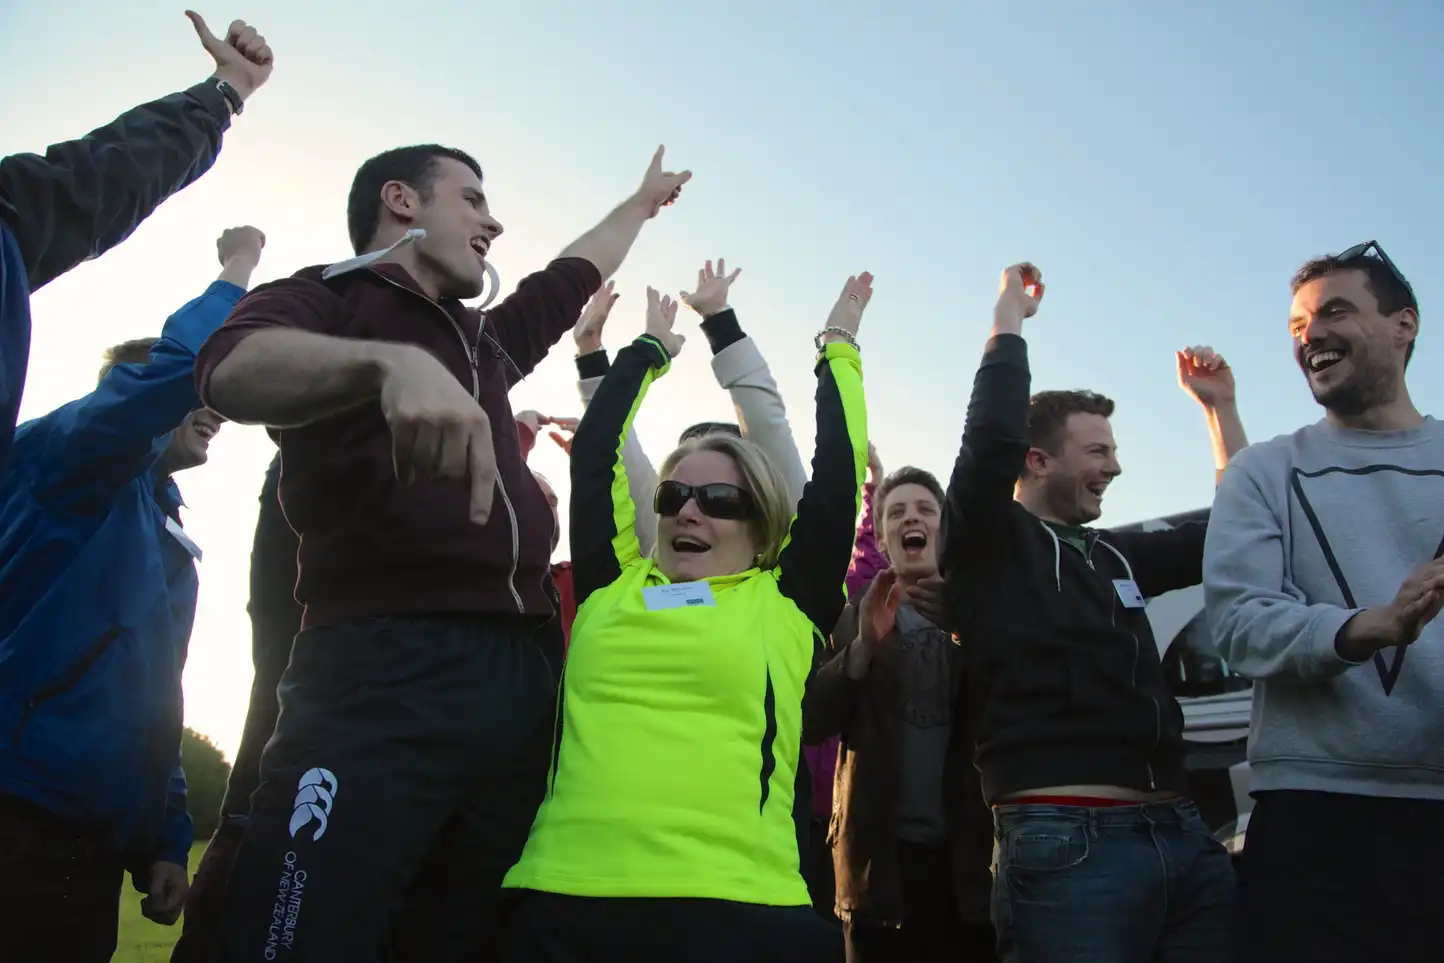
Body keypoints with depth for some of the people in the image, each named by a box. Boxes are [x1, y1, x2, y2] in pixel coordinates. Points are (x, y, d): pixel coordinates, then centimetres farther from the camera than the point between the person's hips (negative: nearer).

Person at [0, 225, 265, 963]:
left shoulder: (173, 545, 22)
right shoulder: (64, 457, 0)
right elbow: (173, 371, -21)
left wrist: (165, 841, 13)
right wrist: (235, 273, -6)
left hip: (97, 838, 8)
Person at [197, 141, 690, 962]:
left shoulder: (484, 341, 27)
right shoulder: (325, 298, 8)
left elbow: (577, 274, 46)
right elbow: (233, 370, -15)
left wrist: (643, 201, 61)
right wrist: (393, 363, -33)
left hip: (525, 679, 7)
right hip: (382, 674, -6)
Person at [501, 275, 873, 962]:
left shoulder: (787, 602, 10)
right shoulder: (611, 586, 16)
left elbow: (837, 471, 11)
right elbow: (593, 456, 21)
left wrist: (837, 348, 24)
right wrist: (649, 350, 33)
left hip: (736, 904, -2)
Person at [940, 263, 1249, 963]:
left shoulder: (1116, 556, 23)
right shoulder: (991, 542, 2)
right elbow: (993, 437, -15)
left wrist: (1220, 407, 26)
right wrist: (1010, 315, -2)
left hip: (1182, 835, 7)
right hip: (1066, 841, -7)